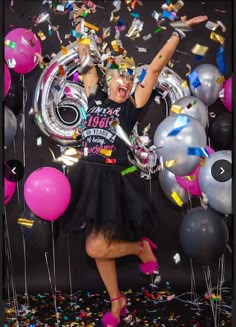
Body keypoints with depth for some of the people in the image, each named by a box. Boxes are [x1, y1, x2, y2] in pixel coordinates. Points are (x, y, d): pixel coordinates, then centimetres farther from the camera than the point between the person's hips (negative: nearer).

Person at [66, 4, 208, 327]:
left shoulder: (132, 106, -1)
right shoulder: (95, 98, 9)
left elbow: (156, 67, -1)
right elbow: (86, 62, 17)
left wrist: (179, 31, 2)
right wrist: (80, 25, 24)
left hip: (113, 180, -5)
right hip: (88, 176, 5)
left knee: (96, 248, -10)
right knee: (98, 246, 11)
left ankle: (141, 247, 18)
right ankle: (117, 301, 31)